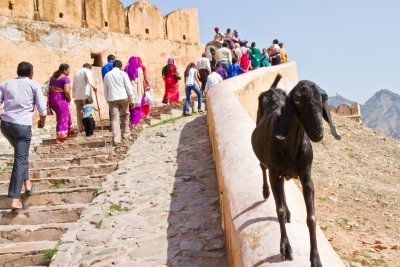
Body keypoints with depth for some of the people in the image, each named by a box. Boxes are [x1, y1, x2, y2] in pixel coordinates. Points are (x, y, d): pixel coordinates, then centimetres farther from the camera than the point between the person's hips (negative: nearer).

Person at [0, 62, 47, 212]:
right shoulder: (34, 85, 3)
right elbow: (42, 108, -2)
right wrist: (42, 121, 17)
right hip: (23, 125, -4)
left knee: (21, 153, 28)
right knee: (20, 159, -3)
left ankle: (27, 184, 32)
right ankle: (15, 200, -10)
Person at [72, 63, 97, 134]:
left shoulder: (76, 73, 23)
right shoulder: (87, 71, 4)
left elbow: (73, 87, 22)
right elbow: (89, 78, -20)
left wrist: (74, 97, 22)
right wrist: (93, 85, -29)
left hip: (77, 96, 6)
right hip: (86, 95, -6)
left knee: (79, 113, 5)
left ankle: (80, 129, 3)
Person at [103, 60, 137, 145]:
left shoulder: (107, 75, 14)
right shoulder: (123, 74, 2)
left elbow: (105, 90, 18)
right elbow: (129, 88, -1)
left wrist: (108, 100, 27)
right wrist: (132, 100, 2)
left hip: (112, 99, 2)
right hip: (123, 97, -2)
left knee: (114, 118, -2)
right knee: (125, 115, 18)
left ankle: (116, 139, -12)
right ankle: (125, 133, 26)